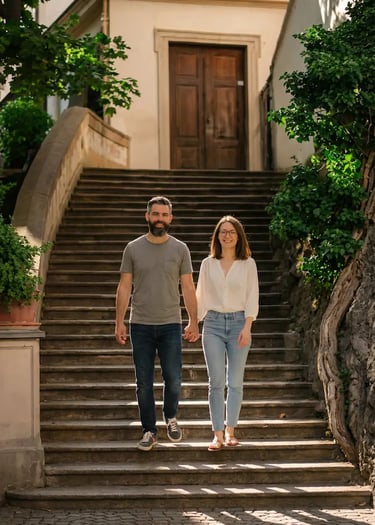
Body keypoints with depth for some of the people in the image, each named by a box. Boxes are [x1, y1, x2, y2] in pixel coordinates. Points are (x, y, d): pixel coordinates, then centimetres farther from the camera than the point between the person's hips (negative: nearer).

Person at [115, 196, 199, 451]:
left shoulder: (180, 249, 3)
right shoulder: (133, 248, 2)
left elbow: (188, 288, 4)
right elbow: (124, 287, 3)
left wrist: (194, 322, -1)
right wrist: (120, 322, -2)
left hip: (170, 325, 0)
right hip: (140, 326, 1)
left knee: (173, 379, -2)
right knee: (144, 383, 5)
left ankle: (171, 417, 27)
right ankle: (149, 431, 17)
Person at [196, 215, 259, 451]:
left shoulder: (248, 264, 4)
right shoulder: (208, 264, 7)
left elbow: (252, 297, 1)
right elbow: (201, 296, 11)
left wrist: (247, 328, -8)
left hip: (239, 322, 0)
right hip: (213, 323, 1)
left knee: (235, 381, 3)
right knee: (216, 382, -4)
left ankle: (230, 431, 11)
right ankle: (218, 435, -2)